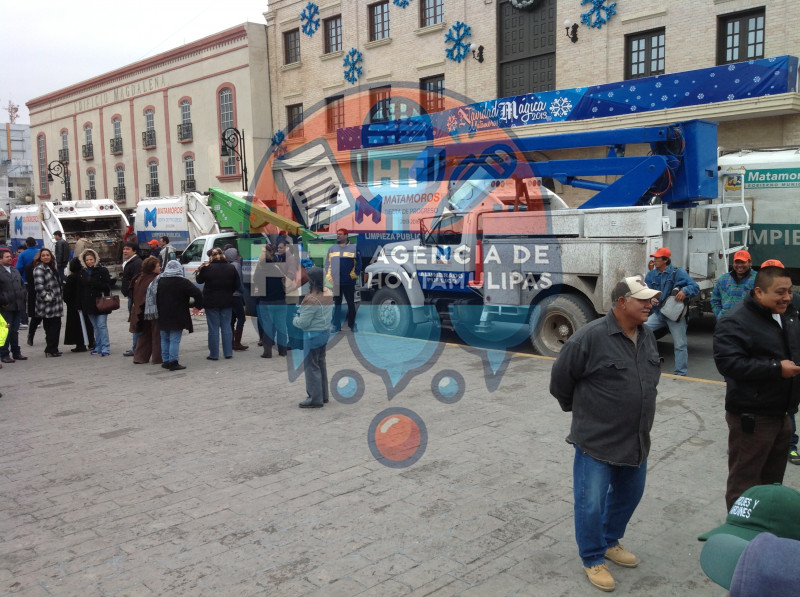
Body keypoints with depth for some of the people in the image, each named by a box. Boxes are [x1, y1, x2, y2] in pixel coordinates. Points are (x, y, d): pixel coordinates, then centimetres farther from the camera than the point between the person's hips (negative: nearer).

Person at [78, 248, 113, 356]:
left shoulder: (102, 270, -4)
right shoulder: (82, 272, 10)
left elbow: (107, 286, -7)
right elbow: (80, 289, 11)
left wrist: (94, 283, -19)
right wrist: (80, 305, 7)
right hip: (88, 303, 5)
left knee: (102, 325, -8)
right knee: (95, 326, 12)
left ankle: (105, 348, -6)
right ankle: (98, 347, 19)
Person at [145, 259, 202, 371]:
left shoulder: (158, 280, 7)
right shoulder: (182, 282, -9)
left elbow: (151, 296, 10)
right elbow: (197, 293, -17)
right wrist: (197, 306, -3)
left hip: (162, 316, 5)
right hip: (177, 317, -5)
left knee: (164, 339, 15)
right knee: (175, 340, -2)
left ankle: (165, 361, 18)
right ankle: (173, 362, -3)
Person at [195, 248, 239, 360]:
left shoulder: (207, 268, -11)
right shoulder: (231, 268, -2)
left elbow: (199, 280, 4)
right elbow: (236, 285, 4)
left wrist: (199, 270, 20)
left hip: (211, 302, -3)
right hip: (227, 302, 3)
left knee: (213, 328, 3)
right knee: (226, 326, 10)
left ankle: (214, 354, 6)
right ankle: (228, 352, 12)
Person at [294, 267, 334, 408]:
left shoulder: (311, 300, -25)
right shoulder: (328, 293, 1)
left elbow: (303, 323, -22)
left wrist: (295, 318, 0)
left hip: (313, 335, -9)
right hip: (324, 332, 9)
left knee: (312, 366, 2)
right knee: (321, 364, 19)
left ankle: (315, 399, 8)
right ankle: (323, 395, 29)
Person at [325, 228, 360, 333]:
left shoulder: (354, 248, -1)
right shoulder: (332, 249, 10)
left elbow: (358, 263, -3)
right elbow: (327, 264, 11)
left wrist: (354, 274, -10)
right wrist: (328, 276, 2)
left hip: (349, 282, -3)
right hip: (335, 283, 3)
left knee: (351, 304, 5)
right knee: (336, 304, 7)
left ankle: (352, 324, 13)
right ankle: (335, 325, 11)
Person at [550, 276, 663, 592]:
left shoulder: (647, 336, 3)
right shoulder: (591, 337, -21)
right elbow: (560, 378, -11)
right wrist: (577, 409, 3)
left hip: (636, 440, 7)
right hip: (597, 441, -7)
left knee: (629, 495, 21)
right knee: (591, 503, 4)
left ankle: (610, 542, 44)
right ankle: (593, 559, 25)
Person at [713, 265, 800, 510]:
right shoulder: (736, 321, -18)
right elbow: (728, 362, -27)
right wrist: (776, 368, -26)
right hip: (752, 417, -9)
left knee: (773, 480, 22)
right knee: (744, 482, 2)